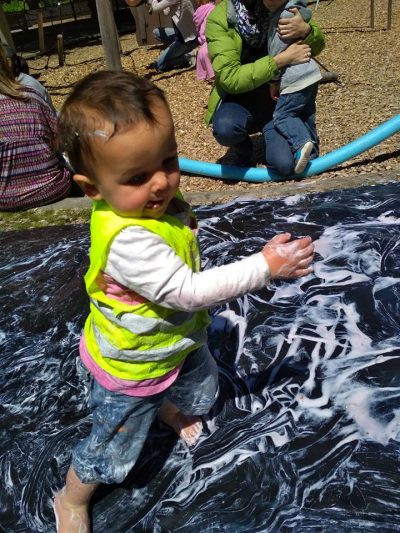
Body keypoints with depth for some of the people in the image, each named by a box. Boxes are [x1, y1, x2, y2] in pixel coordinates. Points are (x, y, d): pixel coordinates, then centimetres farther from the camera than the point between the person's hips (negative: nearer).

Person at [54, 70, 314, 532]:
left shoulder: (154, 197, -15)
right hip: (133, 368, -7)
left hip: (180, 340, 7)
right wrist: (265, 266, -35)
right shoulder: (129, 240, -42)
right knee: (112, 451, 17)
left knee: (200, 394, 34)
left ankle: (170, 411, 69)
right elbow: (188, 291, -38)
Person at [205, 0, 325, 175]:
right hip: (239, 99, -1)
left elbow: (317, 46, 2)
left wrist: (306, 30, -22)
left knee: (285, 166, -21)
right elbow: (230, 77, -24)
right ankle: (243, 151, 2)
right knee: (225, 128, -36)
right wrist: (281, 59, -29)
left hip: (277, 99, 1)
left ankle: (269, 133, 15)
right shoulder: (219, 18, -15)